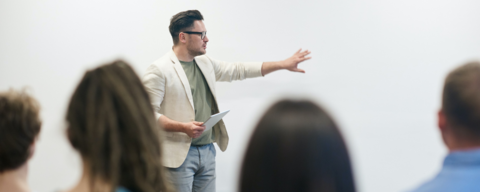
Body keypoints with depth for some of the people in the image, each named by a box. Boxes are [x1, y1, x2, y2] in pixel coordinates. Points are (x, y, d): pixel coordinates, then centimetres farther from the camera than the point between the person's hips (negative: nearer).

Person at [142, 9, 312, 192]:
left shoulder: (206, 64, 14)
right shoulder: (159, 69, -10)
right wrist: (183, 127, -24)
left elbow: (238, 70, 21)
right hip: (179, 154, -7)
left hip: (207, 152, 7)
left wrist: (283, 64, 19)